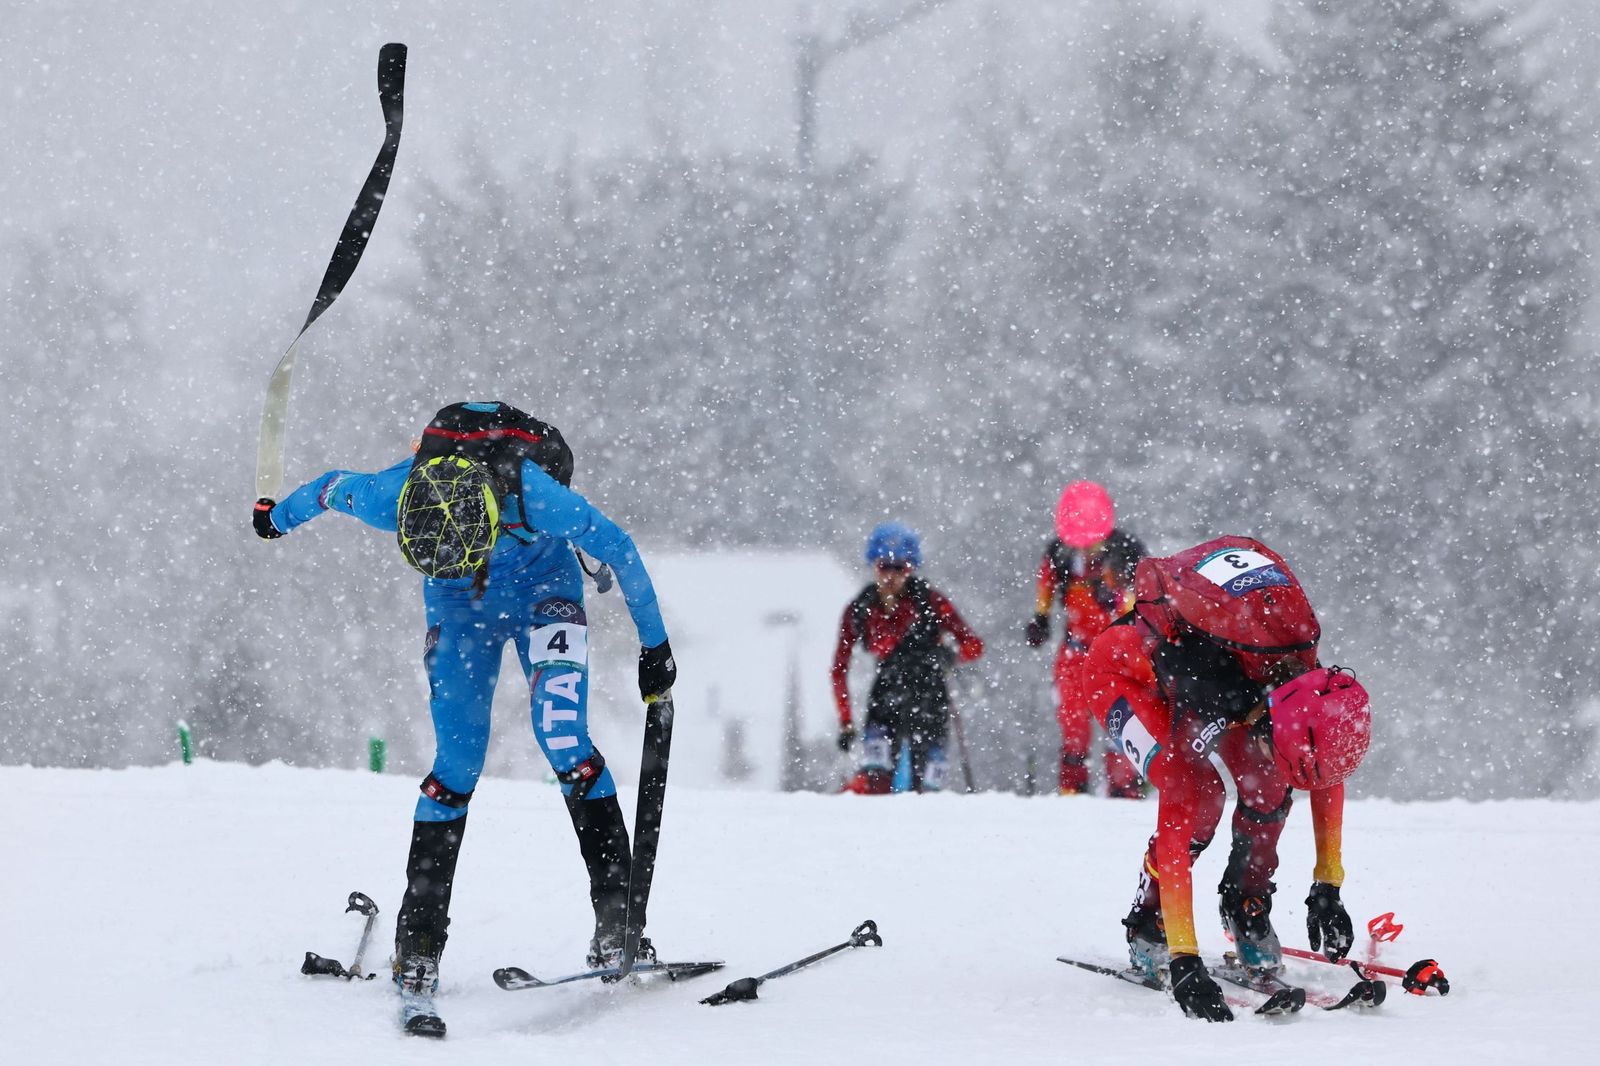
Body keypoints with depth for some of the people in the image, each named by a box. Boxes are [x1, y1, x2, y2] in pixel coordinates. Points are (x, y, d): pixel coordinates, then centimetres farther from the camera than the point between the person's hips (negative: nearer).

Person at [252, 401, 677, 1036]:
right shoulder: (389, 497, -33)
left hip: (543, 591, -1)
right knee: (458, 762, -8)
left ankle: (618, 918, -13)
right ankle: (417, 951, -4)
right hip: (459, 612, 2)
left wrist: (655, 644, -12)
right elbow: (332, 488, -8)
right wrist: (278, 517, 12)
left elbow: (620, 550, -22)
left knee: (562, 737, -20)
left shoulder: (535, 496, -39)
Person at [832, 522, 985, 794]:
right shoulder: (859, 610, 1)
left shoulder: (929, 601, -4)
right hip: (887, 689, 1)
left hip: (928, 691, -1)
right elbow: (839, 669, 7)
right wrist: (846, 724, 2)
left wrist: (948, 656, -26)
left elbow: (973, 645, -4)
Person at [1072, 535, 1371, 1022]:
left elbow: (1327, 779, -5)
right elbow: (1174, 846, -41)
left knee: (1269, 787, -15)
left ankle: (1246, 909, 7)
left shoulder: (1317, 694, -27)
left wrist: (1327, 887, -4)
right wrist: (1184, 962, -42)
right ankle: (1148, 929, -6)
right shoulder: (1203, 706, -43)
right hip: (1121, 669, -5)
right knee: (1197, 792, -25)